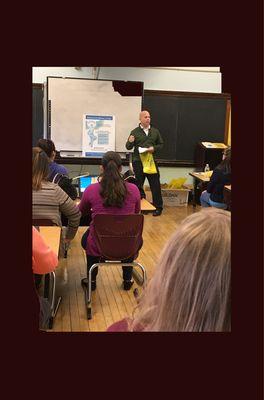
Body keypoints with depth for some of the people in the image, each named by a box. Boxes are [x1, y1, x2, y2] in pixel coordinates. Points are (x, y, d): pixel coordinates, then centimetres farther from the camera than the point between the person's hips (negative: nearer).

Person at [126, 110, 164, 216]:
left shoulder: (155, 131, 9)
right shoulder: (135, 132, 2)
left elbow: (160, 144, 12)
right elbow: (128, 147, 1)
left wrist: (154, 148, -8)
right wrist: (130, 142, -21)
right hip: (138, 162, -1)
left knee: (155, 185, 3)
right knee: (138, 185, 6)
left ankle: (158, 207, 13)